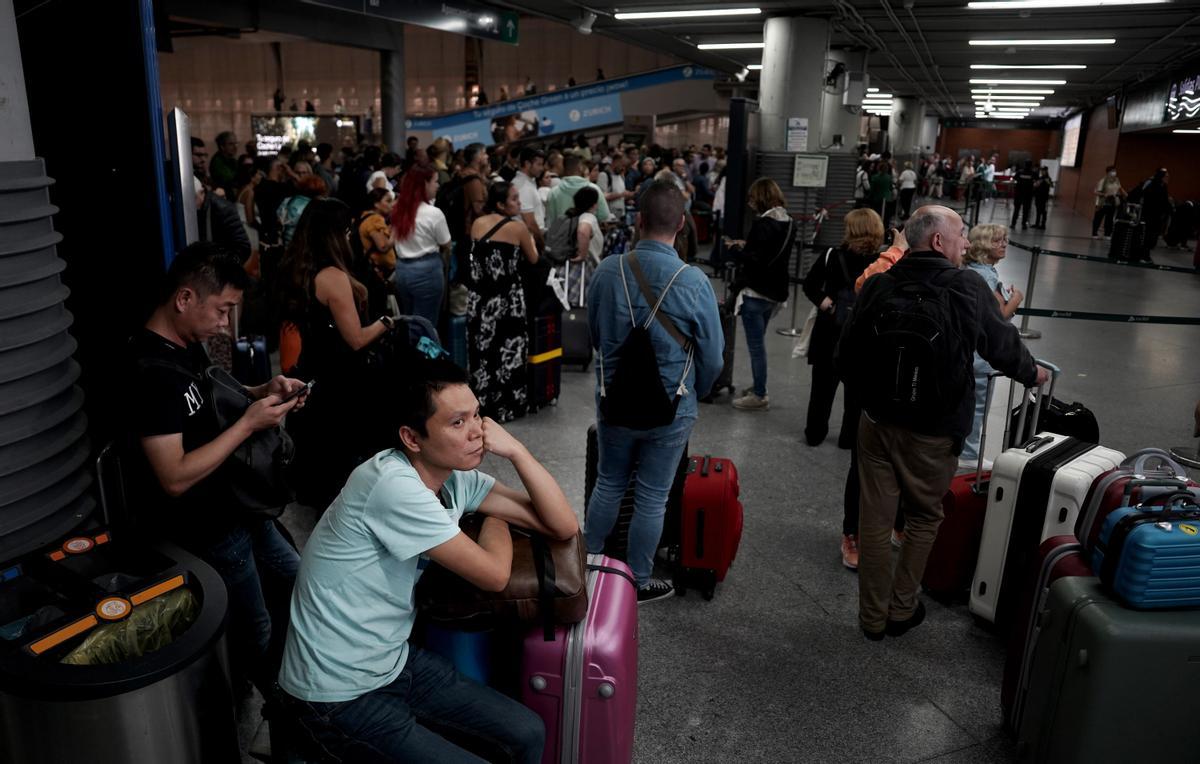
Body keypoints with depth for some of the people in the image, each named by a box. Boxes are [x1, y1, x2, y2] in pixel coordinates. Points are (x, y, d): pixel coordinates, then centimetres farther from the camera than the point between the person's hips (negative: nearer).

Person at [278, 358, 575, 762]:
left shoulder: (455, 475, -3)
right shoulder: (395, 485, -28)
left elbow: (563, 525, -4)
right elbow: (493, 574, -22)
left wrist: (515, 450, -14)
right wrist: (496, 517, -3)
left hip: (396, 661, 8)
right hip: (338, 696, -7)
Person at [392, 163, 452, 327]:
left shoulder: (398, 210, 6)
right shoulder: (434, 213, -14)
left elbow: (392, 242, 13)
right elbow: (445, 243, -3)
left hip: (402, 269, 7)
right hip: (426, 271, -7)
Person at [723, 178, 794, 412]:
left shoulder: (762, 224, -19)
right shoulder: (788, 223, 8)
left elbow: (752, 260, -22)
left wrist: (734, 249, -6)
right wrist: (746, 246, 12)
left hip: (755, 293, -9)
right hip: (775, 292, 9)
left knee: (756, 345, 0)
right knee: (758, 343, 20)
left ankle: (759, 395, 7)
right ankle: (758, 389, 29)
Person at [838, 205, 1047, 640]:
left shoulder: (878, 285, -5)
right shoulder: (969, 288, -12)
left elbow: (846, 356, -1)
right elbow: (1003, 344, 1)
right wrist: (1031, 373, 23)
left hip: (877, 421, 3)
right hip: (933, 431, -2)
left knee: (875, 519, 10)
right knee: (924, 518, 18)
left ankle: (874, 617, 22)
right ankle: (902, 611, 26)